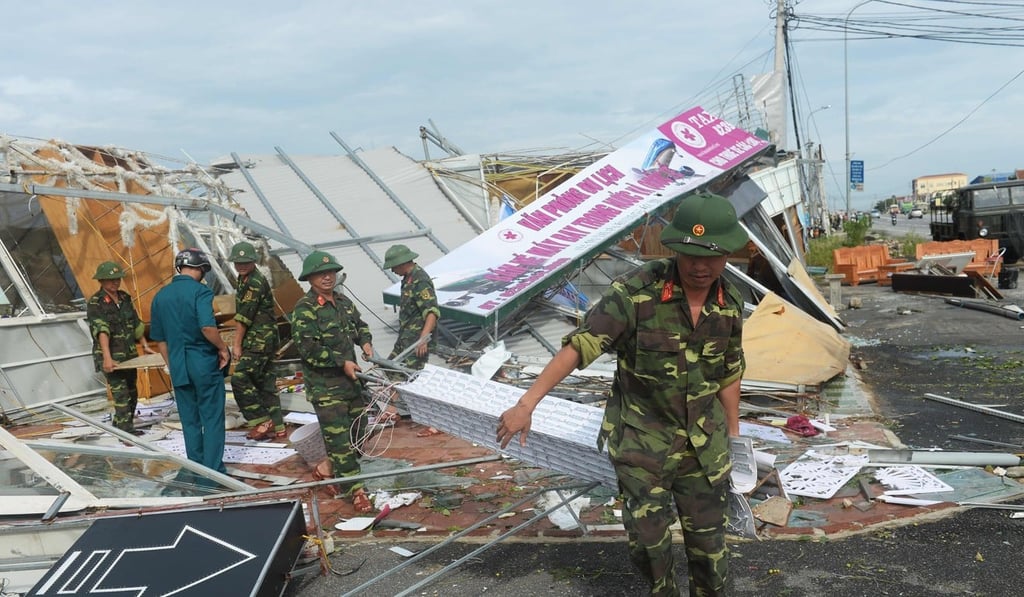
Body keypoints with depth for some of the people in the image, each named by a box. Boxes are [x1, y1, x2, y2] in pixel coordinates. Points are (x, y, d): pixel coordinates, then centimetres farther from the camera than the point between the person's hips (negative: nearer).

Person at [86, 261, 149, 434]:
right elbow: (101, 331, -25)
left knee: (132, 394, 15)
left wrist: (145, 345, 15)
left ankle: (119, 427, 30)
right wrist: (107, 358, -34)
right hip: (110, 358, -7)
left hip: (129, 355, 7)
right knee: (121, 394, -12)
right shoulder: (95, 303, -13)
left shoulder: (125, 298, 8)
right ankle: (126, 432, -8)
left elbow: (136, 323, 18)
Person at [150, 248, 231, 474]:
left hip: (178, 366, 6)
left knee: (189, 420, 14)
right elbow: (207, 327, -26)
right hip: (205, 362, -5)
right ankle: (213, 471, 5)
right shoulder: (200, 291, -11)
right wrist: (223, 348, -10)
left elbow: (159, 339, 14)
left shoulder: (160, 296, 9)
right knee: (212, 418, 3)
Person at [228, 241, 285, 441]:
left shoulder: (256, 282, -16)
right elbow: (240, 315, 17)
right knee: (265, 382, 10)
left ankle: (262, 422, -6)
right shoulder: (243, 280, 15)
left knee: (240, 378, -13)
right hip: (257, 340, 10)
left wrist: (237, 344, -13)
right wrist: (237, 341, 13)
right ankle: (276, 427, 15)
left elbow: (244, 316, -16)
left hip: (261, 340, -10)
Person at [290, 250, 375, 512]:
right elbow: (307, 348, -20)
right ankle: (357, 490, -2)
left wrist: (365, 341, 5)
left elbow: (360, 325, 27)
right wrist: (342, 363, -20)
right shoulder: (304, 309, -13)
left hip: (351, 381, 8)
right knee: (339, 436, -7)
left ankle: (326, 468, 35)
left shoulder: (344, 302, 10)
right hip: (324, 386, -8)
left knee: (356, 431, 15)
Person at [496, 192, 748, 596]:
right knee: (648, 541, 5)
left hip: (704, 443, 4)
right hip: (640, 440, -3)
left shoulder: (730, 305, -4)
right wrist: (527, 403, -27)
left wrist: (733, 434, 17)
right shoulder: (635, 293, -21)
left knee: (708, 540, 13)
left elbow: (729, 375, 10)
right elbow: (579, 346, -23)